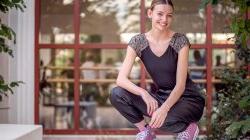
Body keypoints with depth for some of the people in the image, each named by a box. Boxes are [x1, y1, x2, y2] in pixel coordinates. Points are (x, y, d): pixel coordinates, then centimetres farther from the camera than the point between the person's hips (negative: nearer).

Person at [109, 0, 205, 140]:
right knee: (116, 94, -19)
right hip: (162, 96, 4)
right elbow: (121, 79, -16)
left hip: (188, 99, -3)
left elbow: (180, 84, -18)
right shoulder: (138, 42, -7)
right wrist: (144, 93, -35)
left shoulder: (180, 41, -15)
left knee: (160, 119, -36)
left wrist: (165, 108, -36)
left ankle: (188, 127, -3)